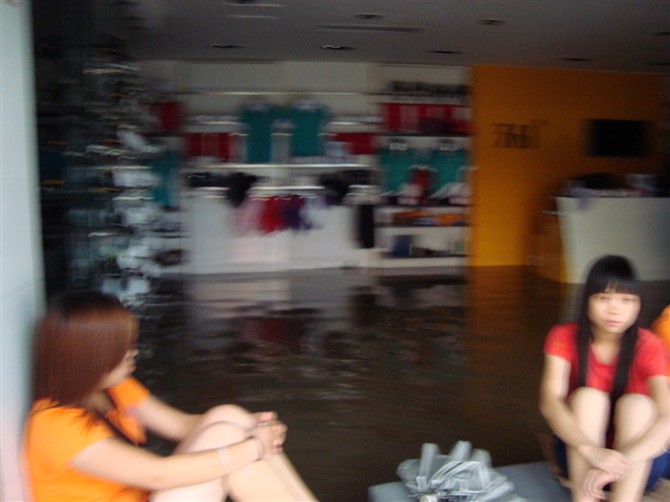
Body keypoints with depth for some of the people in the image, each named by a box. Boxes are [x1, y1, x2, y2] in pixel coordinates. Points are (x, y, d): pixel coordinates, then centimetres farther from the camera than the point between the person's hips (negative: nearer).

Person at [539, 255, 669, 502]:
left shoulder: (647, 345, -15)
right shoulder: (564, 337, -13)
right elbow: (549, 402, -28)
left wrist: (620, 463, -42)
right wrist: (591, 451, -44)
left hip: (639, 463, 0)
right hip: (579, 455, 0)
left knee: (636, 403, -27)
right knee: (587, 396, -27)